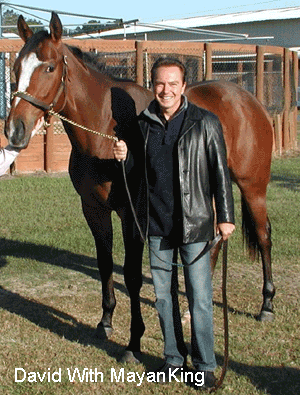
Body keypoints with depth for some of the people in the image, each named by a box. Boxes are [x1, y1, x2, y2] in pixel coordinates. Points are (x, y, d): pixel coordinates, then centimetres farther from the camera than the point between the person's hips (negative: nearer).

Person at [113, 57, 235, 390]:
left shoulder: (205, 123, -7)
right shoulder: (143, 123, 5)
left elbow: (220, 172, -3)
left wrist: (225, 217, -5)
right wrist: (125, 157, -6)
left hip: (194, 224, -4)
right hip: (157, 225, 4)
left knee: (199, 297, 0)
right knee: (163, 296, 13)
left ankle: (204, 365, 14)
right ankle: (173, 359, 28)